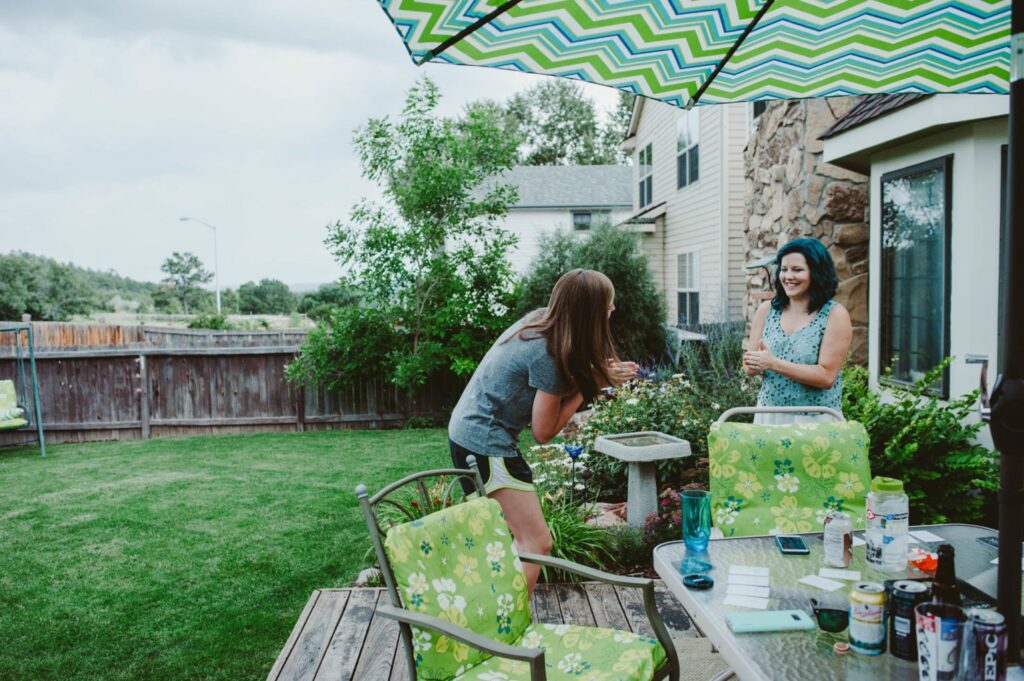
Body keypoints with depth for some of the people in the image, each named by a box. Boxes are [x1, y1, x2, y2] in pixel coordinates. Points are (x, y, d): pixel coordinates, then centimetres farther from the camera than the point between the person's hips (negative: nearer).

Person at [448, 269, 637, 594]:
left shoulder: (540, 320, -1)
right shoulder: (549, 355, -24)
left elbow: (550, 387, 6)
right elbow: (543, 431, -15)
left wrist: (600, 375, -4)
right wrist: (591, 384, -11)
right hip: (485, 442, -10)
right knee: (537, 543, -6)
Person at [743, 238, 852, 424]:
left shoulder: (835, 314, -8)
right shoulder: (767, 310, 3)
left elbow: (826, 376, -14)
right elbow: (749, 366, 4)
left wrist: (774, 363, -20)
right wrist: (755, 365, -19)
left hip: (816, 421, -3)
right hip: (769, 416, 3)